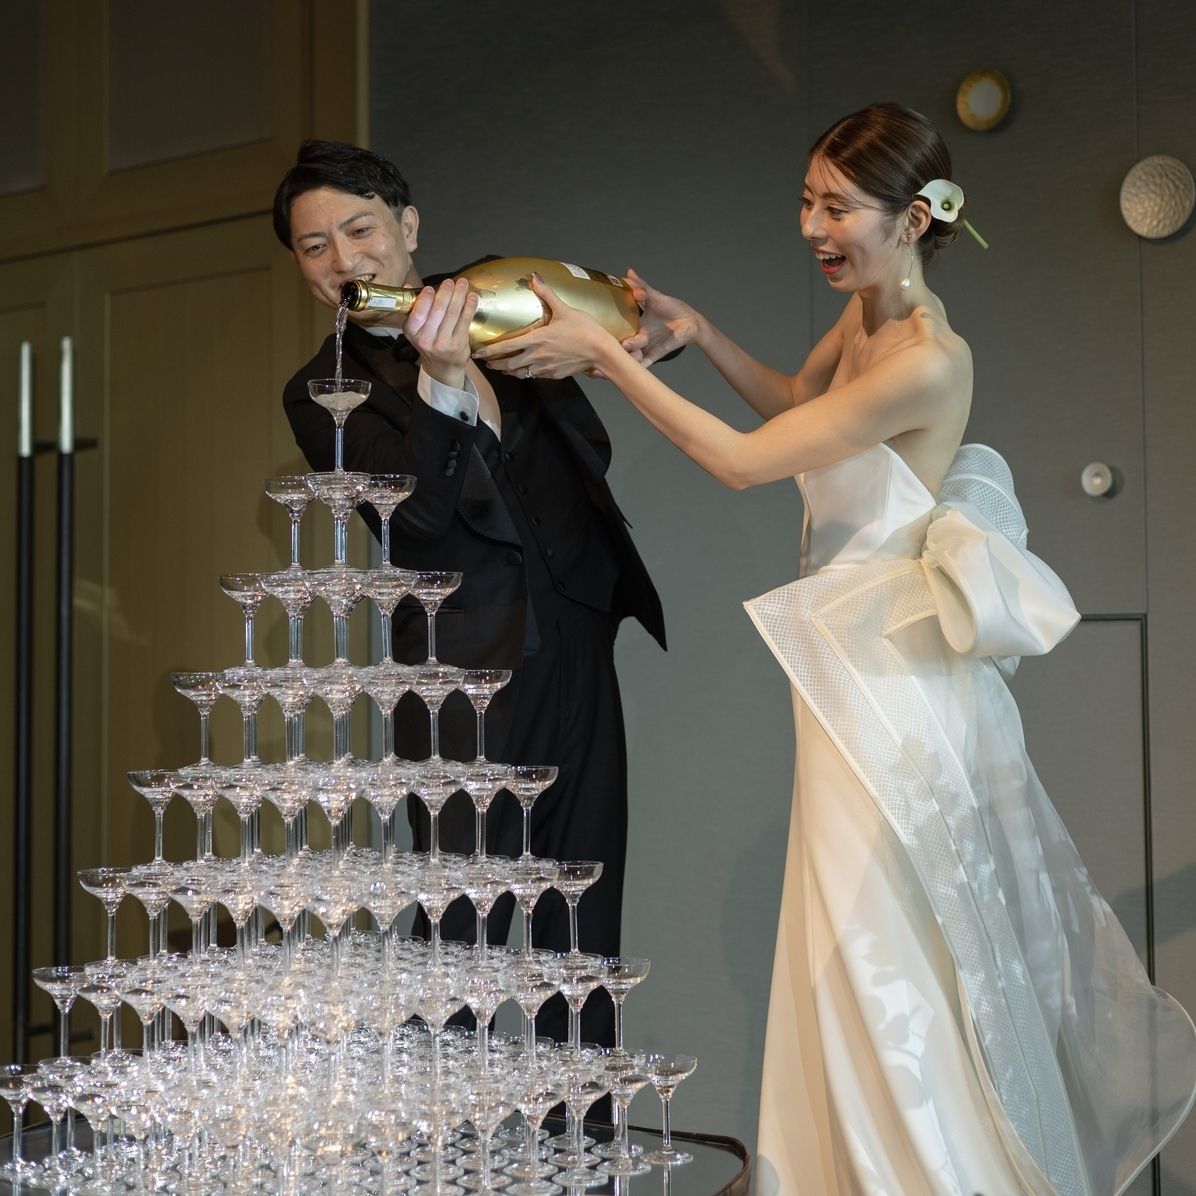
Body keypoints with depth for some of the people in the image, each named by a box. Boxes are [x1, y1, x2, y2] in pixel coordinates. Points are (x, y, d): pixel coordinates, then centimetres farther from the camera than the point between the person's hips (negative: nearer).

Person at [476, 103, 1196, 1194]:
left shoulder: (928, 361, -24)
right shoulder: (863, 319, 3)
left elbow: (743, 460, -23)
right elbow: (792, 400, 23)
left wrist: (606, 354, -19)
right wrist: (696, 332, 7)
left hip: (889, 677, -9)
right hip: (861, 664, 9)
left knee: (886, 951, 2)